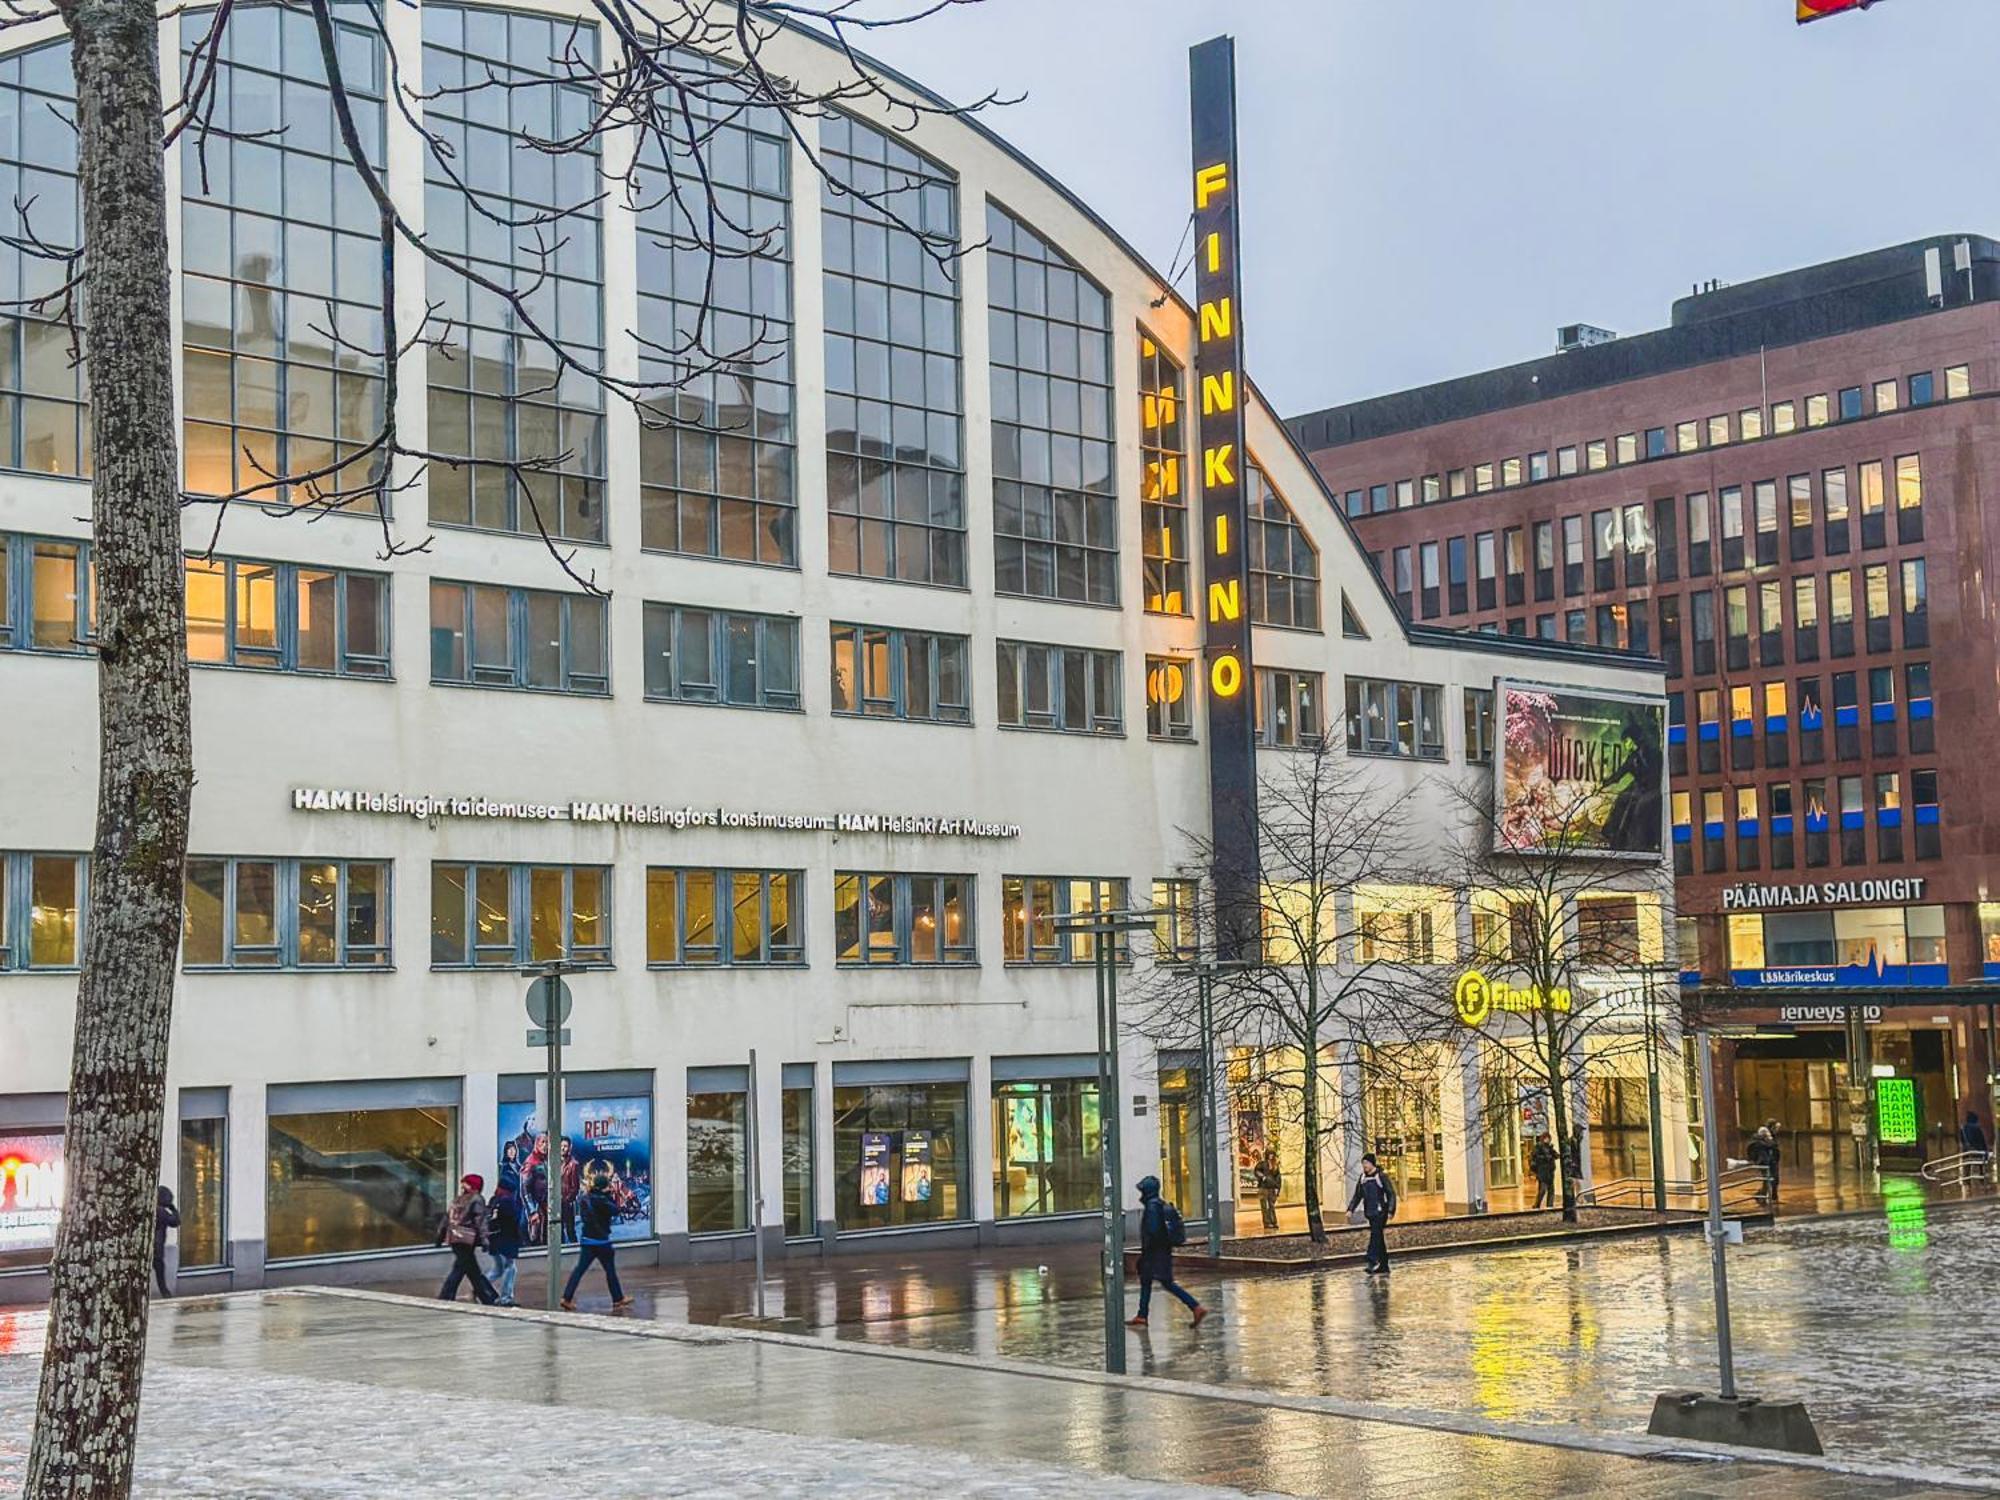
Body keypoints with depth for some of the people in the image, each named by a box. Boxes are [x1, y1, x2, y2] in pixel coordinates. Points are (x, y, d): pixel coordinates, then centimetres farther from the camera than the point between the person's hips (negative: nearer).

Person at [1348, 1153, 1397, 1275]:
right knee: (1379, 1241, 9)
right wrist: (1350, 1209, 5)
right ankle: (1383, 1268, 12)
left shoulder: (1381, 1177, -6)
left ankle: (1372, 1261, -28)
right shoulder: (1363, 1178, 12)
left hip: (1380, 1212, -7)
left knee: (1375, 1235, -20)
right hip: (1370, 1213, 7)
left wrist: (1391, 1211, -16)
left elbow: (1391, 1194, -8)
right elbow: (1357, 1196, 17)